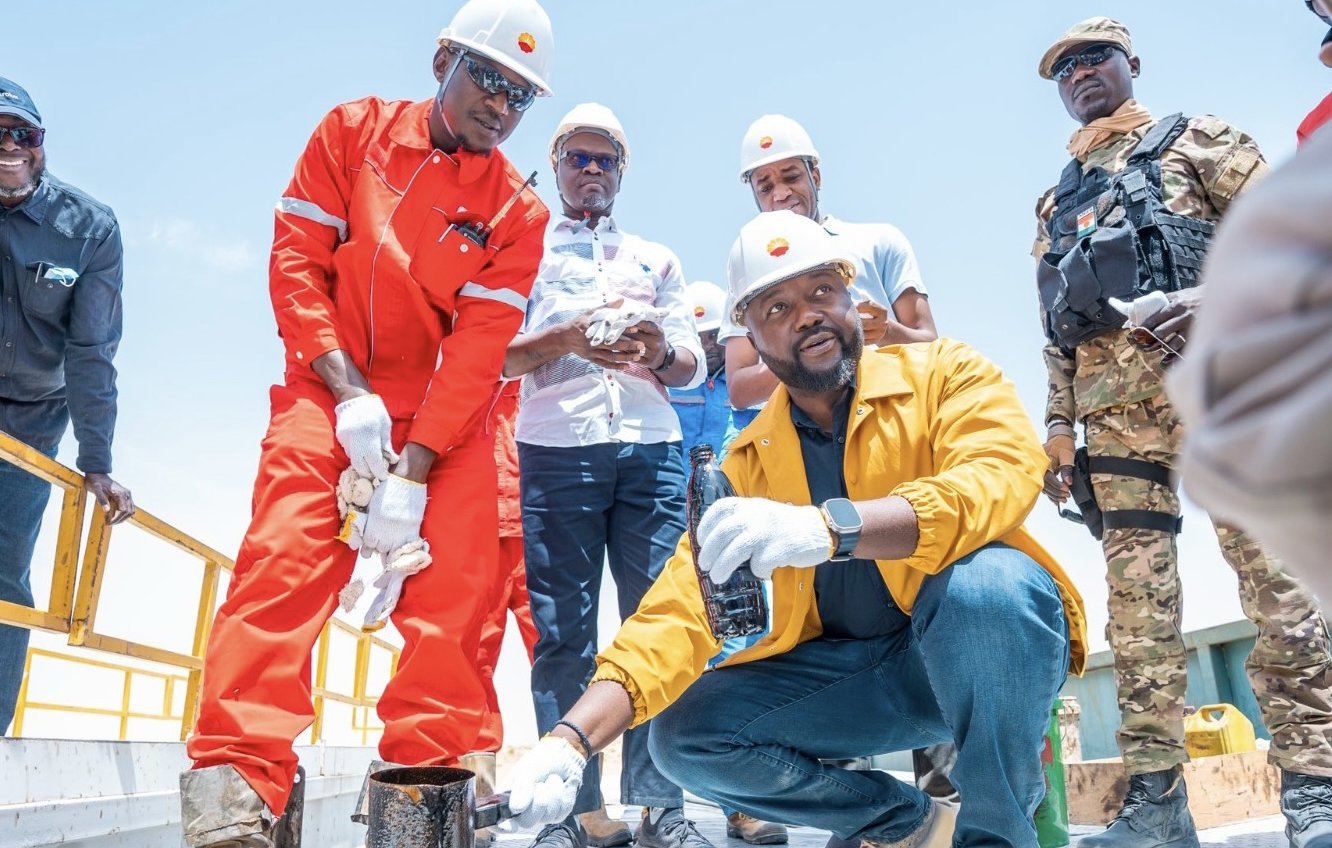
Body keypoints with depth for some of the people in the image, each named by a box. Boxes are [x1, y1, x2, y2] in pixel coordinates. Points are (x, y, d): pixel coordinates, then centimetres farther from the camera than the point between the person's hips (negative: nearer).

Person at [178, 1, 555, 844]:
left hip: (448, 411, 1)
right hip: (332, 389, 0)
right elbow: (296, 256, -2)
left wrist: (412, 471, -20)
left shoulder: (518, 211, -1)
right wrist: (347, 387, -14)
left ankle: (434, 774, 4)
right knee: (285, 553, -16)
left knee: (458, 582, -9)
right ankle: (235, 777, -12)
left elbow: (477, 349, -10)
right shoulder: (355, 129, 4)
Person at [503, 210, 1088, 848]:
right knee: (685, 735, -11)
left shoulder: (944, 374, -8)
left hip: (990, 639, -3)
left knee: (979, 581, -35)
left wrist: (829, 527, -45)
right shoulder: (747, 462, 0)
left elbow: (1004, 476, -29)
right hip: (852, 673, 4)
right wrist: (572, 739, -21)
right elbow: (681, 610, -7)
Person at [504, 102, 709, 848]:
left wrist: (660, 352, -9)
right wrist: (566, 340, -14)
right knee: (563, 631, -3)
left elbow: (694, 367, 13)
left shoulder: (658, 260, 24)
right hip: (556, 448, -1)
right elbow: (495, 353, 3)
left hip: (652, 450, 2)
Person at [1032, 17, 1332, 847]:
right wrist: (1058, 428, 11)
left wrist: (1218, 294, -16)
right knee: (1137, 589, -3)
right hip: (1111, 398, 4)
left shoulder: (1195, 139, 16)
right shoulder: (1055, 203, 27)